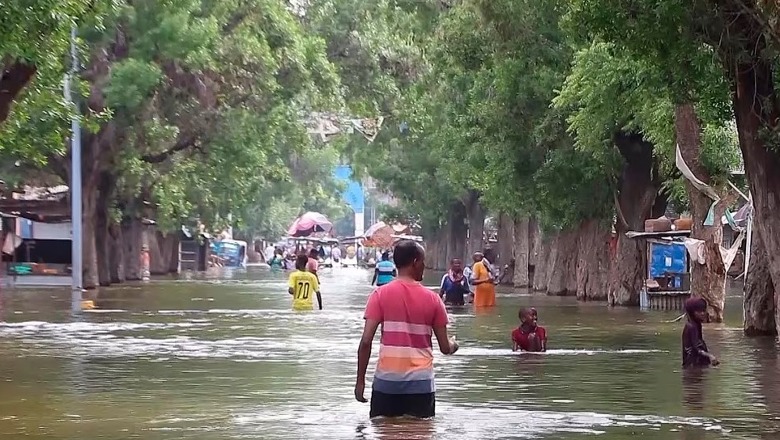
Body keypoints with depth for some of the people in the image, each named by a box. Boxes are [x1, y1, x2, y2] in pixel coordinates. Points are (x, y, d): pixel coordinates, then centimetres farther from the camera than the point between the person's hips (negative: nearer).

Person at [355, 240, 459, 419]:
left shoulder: (380, 294, -3)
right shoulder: (432, 298, 0)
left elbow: (366, 341, -8)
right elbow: (445, 348, 4)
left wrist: (360, 380, 0)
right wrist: (453, 344, 28)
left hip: (386, 379, 0)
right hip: (421, 382, 0)